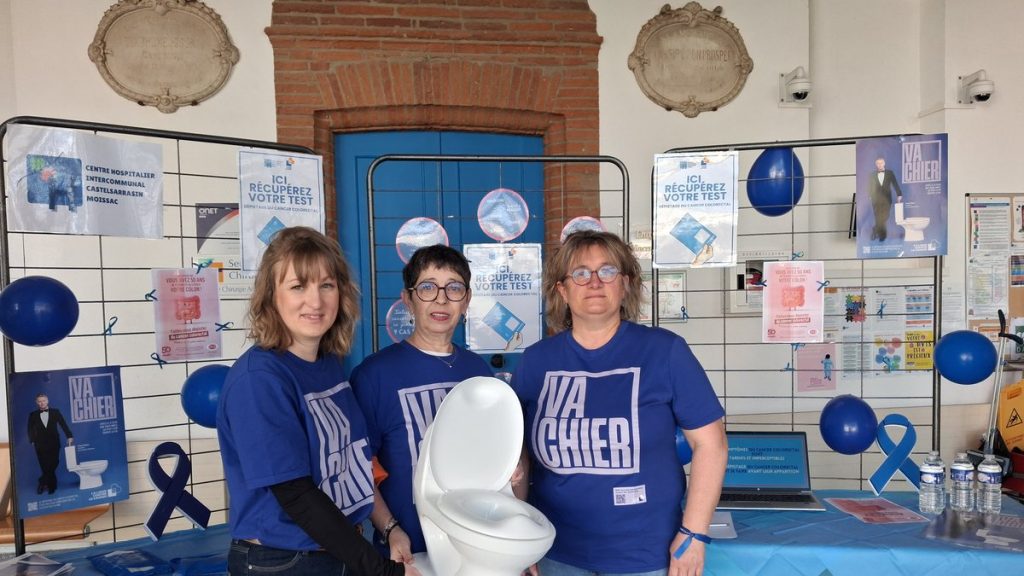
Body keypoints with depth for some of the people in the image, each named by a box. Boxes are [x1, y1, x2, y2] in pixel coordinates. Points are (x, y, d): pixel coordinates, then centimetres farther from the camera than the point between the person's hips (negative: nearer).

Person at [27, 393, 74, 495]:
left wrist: (69, 436, -10)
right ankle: (52, 486, 11)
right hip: (40, 445, 0)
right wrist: (32, 441, -5)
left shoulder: (55, 412, 3)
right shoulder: (33, 415, 5)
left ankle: (42, 483, 14)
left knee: (53, 465, -4)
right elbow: (30, 430, 7)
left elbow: (63, 425, -1)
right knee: (45, 467, -1)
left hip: (54, 443, 0)